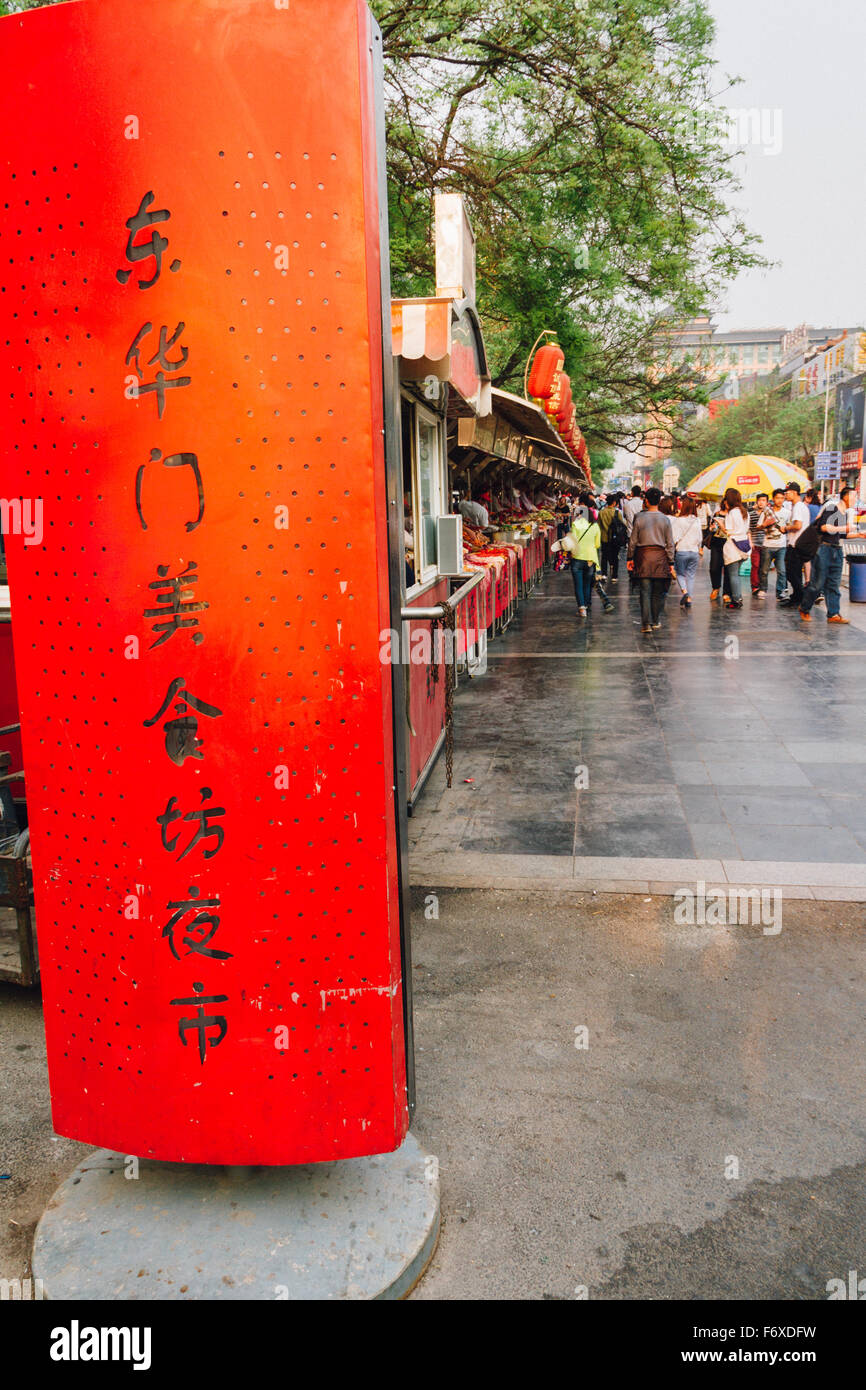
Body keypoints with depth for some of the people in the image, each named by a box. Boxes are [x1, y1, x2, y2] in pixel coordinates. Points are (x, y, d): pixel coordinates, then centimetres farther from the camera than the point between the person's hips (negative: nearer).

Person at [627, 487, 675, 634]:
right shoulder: (665, 520, 0)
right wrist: (671, 562, 7)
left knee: (645, 591, 0)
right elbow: (670, 543, 2)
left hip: (643, 555, -1)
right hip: (660, 556, 1)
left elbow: (633, 540, 1)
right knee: (658, 592, 11)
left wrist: (630, 558, 10)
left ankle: (646, 623, -7)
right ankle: (656, 620, 18)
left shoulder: (639, 518, -3)